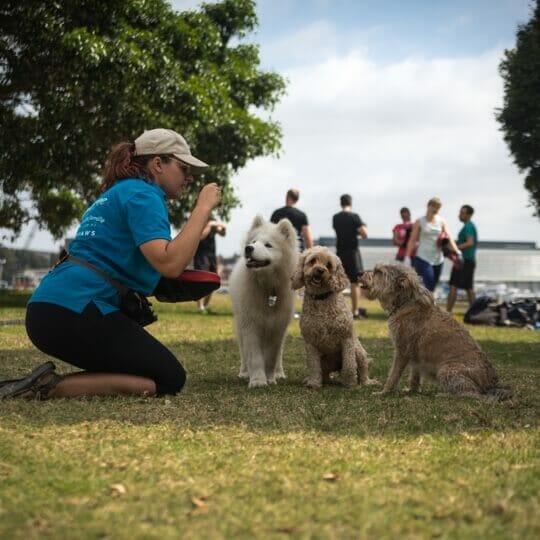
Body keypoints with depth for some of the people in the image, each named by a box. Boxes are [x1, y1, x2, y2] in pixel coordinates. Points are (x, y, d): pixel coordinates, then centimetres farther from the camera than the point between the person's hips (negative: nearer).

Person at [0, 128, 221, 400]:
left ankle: (46, 381, 3)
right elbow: (168, 263, -20)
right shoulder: (143, 194, -5)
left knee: (146, 370, 19)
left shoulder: (118, 194, 26)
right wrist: (203, 207, -11)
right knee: (169, 378, -4)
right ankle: (53, 387, -14)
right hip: (75, 309, -10)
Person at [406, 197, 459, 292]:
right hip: (423, 258, -4)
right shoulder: (419, 222, 0)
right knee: (428, 285, -17)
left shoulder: (441, 222, 8)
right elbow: (412, 240, 0)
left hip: (438, 259, 4)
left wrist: (457, 252, -11)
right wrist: (407, 257, -7)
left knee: (432, 288, 7)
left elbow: (449, 238, 2)